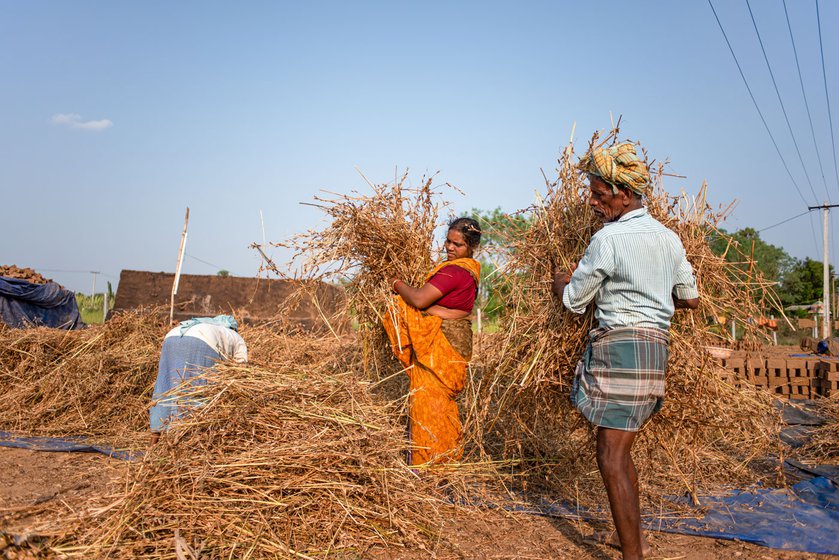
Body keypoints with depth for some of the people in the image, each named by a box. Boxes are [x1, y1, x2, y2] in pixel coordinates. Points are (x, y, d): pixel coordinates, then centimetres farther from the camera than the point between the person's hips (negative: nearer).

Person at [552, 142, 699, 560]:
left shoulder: (609, 237, -12)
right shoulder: (668, 238, 12)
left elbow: (573, 301, -5)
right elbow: (691, 299, 19)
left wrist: (560, 281, 16)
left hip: (620, 346, -9)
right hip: (655, 347, 9)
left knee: (612, 458, -4)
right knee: (618, 450, 19)